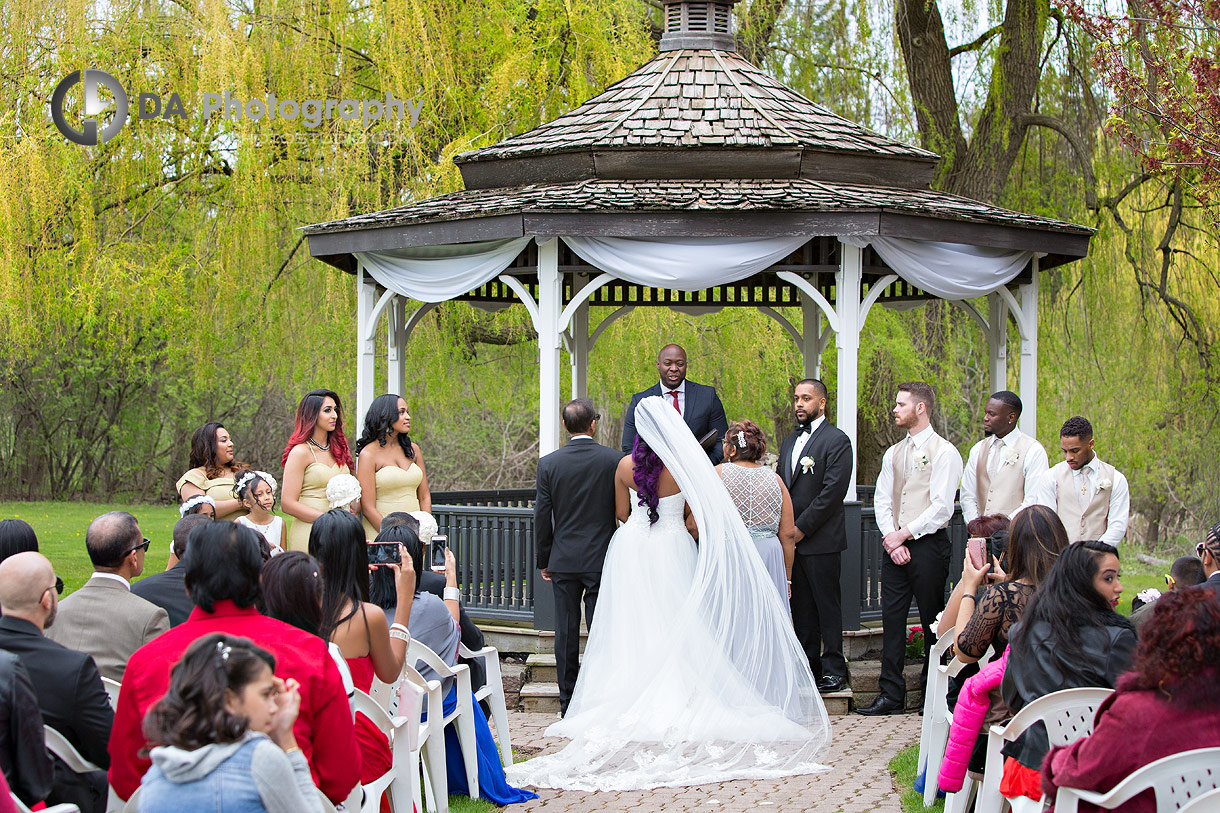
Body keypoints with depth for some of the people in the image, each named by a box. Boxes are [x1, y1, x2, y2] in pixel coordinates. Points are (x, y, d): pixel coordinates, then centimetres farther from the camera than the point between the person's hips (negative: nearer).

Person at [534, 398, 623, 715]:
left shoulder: (548, 463, -3)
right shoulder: (614, 460, -7)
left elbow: (542, 516, 0)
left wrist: (544, 561, 10)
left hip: (563, 561, 1)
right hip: (602, 559, -1)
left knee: (566, 633, 7)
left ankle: (568, 704, 11)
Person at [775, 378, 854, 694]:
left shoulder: (837, 441, -6)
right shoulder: (789, 442, 19)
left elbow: (832, 492, -14)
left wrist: (802, 528, -14)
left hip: (821, 540, -7)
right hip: (792, 538, 7)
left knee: (828, 605, -3)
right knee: (801, 606, 9)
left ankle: (834, 670, 1)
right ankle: (809, 666, 16)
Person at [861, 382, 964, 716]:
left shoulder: (944, 452, -5)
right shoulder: (893, 453, 15)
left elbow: (941, 507, -12)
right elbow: (882, 501, 11)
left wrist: (904, 534, -12)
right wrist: (891, 539, -5)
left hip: (927, 545, -6)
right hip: (894, 545, 6)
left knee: (933, 622, 1)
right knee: (892, 620, 2)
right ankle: (892, 695, 5)